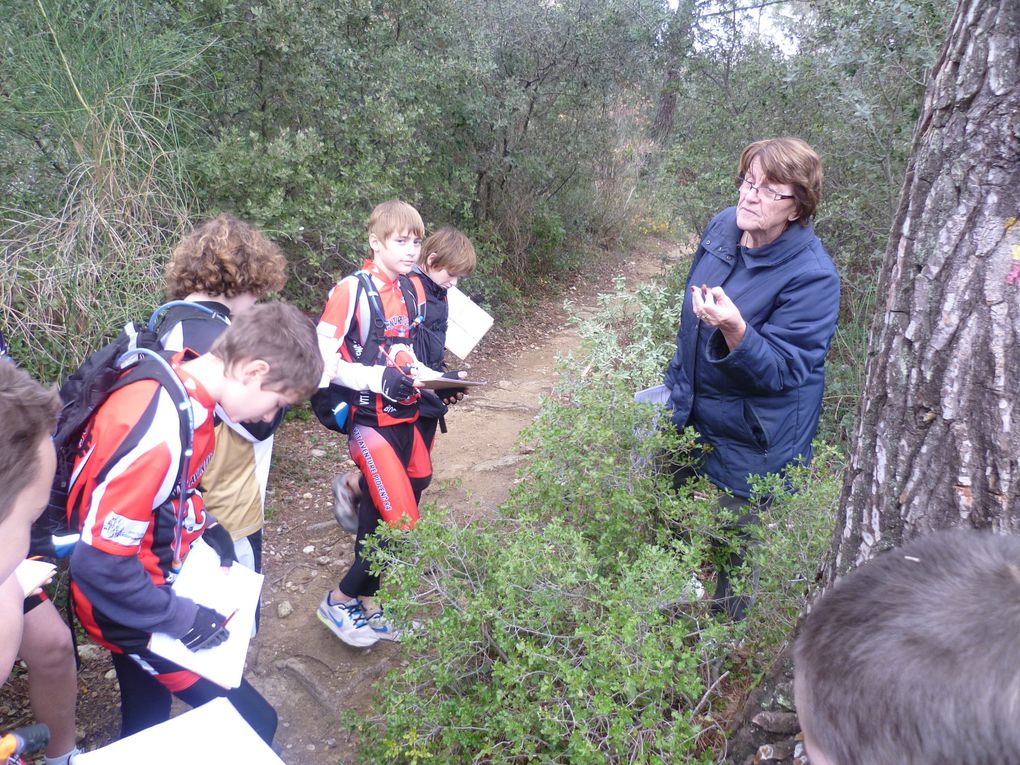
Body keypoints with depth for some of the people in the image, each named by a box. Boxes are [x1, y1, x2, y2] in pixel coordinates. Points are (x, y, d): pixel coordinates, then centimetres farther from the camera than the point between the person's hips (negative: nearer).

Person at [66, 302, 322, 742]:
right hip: (126, 608, -9)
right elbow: (100, 563, -30)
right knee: (252, 723, -2)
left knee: (146, 723, 28)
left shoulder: (180, 383, -6)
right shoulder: (159, 432, -34)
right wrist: (182, 618, -19)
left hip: (144, 591, 9)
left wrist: (205, 526, 4)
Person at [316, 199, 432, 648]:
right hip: (370, 421, -7)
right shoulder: (352, 290, -13)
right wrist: (378, 379, -23)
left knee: (379, 519, 16)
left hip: (405, 418, 7)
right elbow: (320, 359, -15)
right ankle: (338, 602, 15)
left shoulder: (412, 290, 8)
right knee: (402, 525, -7)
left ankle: (364, 604, 33)